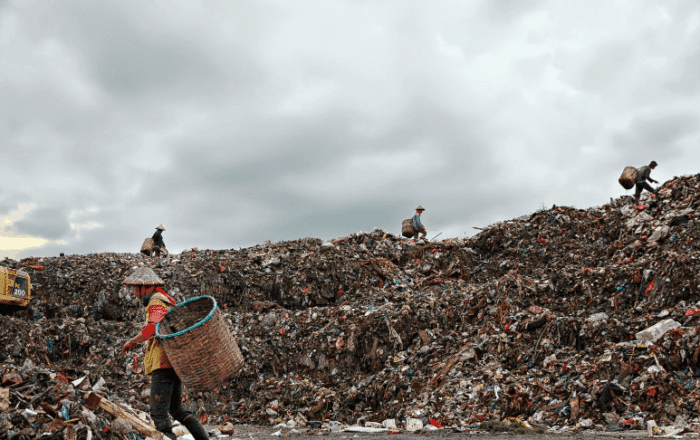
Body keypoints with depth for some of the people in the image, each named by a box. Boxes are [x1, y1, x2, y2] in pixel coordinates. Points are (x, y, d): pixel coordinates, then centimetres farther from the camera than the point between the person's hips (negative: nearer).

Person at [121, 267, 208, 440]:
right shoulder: (167, 301, 22)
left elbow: (153, 327, -27)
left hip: (164, 363, -10)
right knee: (176, 408, 18)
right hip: (174, 362, 10)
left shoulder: (156, 303, -9)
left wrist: (133, 341, -13)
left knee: (158, 411, -8)